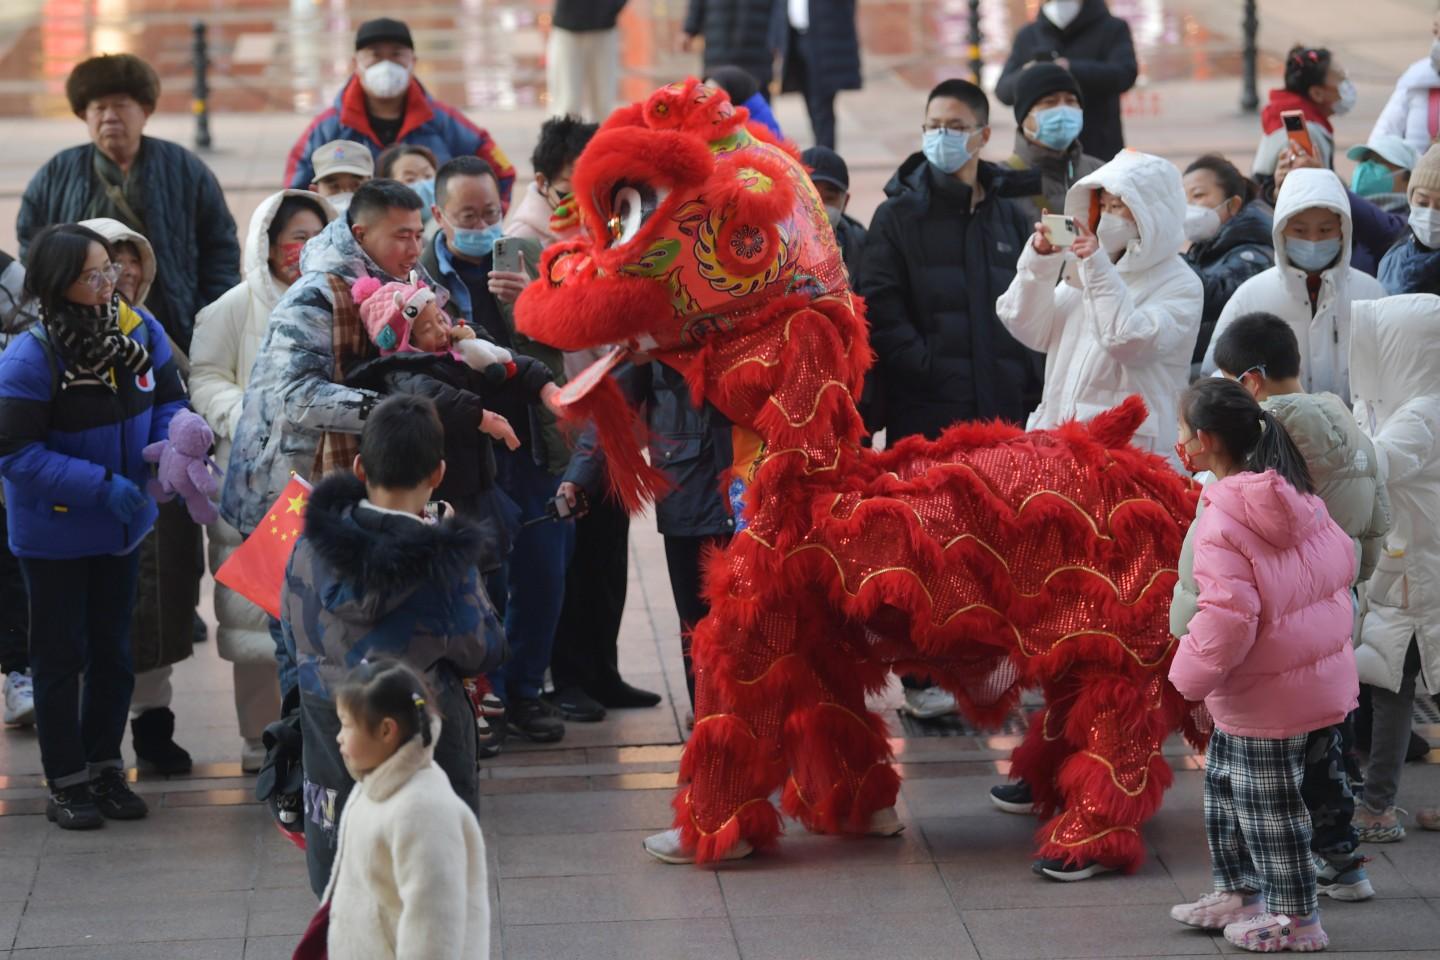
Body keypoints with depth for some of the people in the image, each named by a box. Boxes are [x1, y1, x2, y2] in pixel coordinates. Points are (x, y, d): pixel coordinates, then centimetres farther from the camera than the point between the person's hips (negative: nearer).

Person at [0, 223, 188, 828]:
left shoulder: (140, 330, -10)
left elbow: (169, 401, 2)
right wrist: (102, 485, -28)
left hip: (121, 527, 5)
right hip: (53, 534, -5)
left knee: (113, 650, 17)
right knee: (62, 656, 8)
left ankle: (105, 769, 32)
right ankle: (66, 783, 20)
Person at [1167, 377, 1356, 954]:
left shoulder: (1221, 522, -23)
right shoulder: (1296, 496, 2)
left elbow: (1226, 618, -28)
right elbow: (1342, 560, 10)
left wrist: (1192, 675, -13)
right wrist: (1315, 622, 22)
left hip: (1266, 695, -9)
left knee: (1267, 807, 5)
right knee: (1225, 784, 22)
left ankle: (1297, 918, 17)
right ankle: (1239, 893, 32)